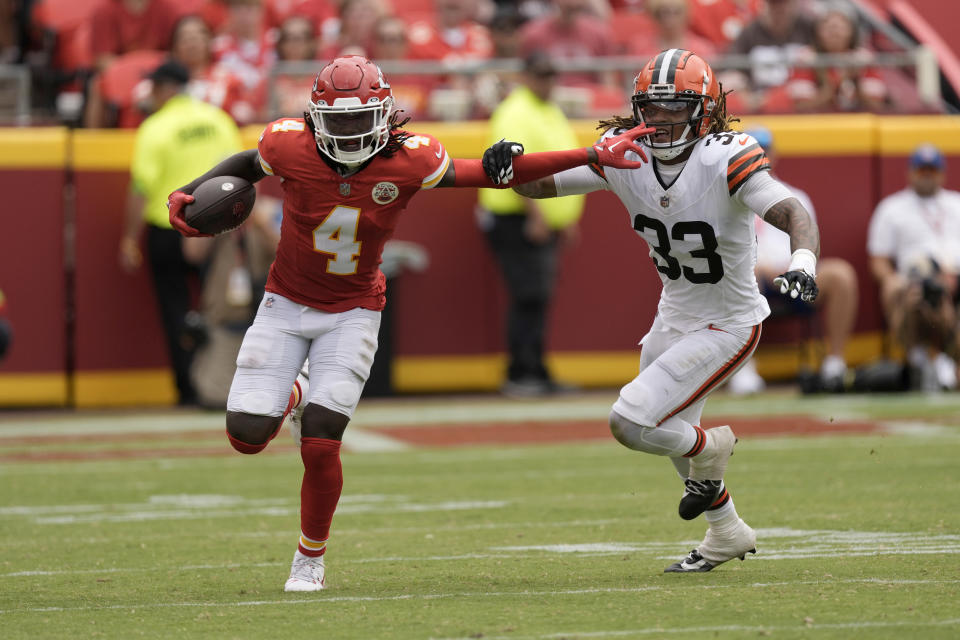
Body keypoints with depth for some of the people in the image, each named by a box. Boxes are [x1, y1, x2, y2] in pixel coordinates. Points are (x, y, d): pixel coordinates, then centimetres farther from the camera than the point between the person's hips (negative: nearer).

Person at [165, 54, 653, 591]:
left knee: (320, 446, -13)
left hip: (352, 314, -1)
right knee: (247, 437, -6)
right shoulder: (291, 148, -20)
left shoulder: (407, 161, -20)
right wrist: (190, 193, -10)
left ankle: (311, 558, 13)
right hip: (286, 305, 1)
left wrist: (595, 157, -17)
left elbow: (498, 173, -14)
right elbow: (250, 164, 4)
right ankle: (291, 397, 32)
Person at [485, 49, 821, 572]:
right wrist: (507, 164, -27)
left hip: (726, 327, -7)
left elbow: (793, 214, -36)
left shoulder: (725, 160, -26)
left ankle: (709, 451, 16)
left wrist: (803, 262, -57)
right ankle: (727, 534, 48)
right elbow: (539, 186, -4)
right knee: (668, 432, 24)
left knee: (631, 422, -17)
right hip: (673, 317, 7)